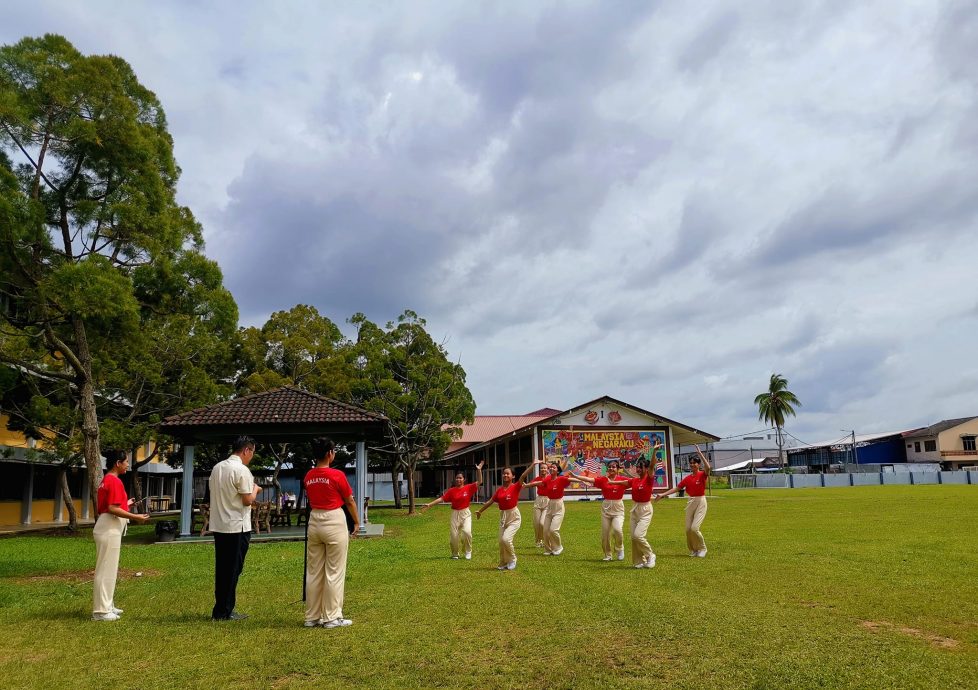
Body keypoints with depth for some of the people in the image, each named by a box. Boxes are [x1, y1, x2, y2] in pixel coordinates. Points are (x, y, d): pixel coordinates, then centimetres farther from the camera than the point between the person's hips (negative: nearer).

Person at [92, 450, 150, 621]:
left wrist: (125, 504, 21)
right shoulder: (114, 481, -16)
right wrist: (136, 517, -19)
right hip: (110, 530, -10)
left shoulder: (106, 480, 15)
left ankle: (106, 606, 24)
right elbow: (113, 509, -22)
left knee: (109, 569, 16)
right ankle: (101, 611, 1)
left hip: (108, 528, 10)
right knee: (106, 569, -4)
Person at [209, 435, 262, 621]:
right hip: (237, 526, -8)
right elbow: (248, 500, -16)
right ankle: (225, 611, 6)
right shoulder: (242, 470, -15)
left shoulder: (217, 467, 10)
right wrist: (255, 490, 4)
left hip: (218, 525, 8)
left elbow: (214, 493, 17)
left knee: (221, 568, 14)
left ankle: (220, 610, 20)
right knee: (233, 569, 1)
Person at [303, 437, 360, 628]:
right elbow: (350, 502, -3)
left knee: (313, 571, 12)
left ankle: (312, 617, 19)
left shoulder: (308, 476, 3)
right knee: (334, 572, 3)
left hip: (314, 521, 6)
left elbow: (311, 499, 11)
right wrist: (356, 522, 10)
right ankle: (332, 617, 7)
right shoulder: (337, 475, -13)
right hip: (334, 522, -6)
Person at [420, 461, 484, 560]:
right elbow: (441, 499, -2)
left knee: (467, 532, -21)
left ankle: (468, 551, 3)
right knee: (453, 535, 0)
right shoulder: (452, 490, 0)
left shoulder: (468, 488, -3)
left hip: (465, 514, -2)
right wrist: (429, 505, -8)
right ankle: (455, 554, 25)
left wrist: (479, 470, -19)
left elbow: (479, 482, -9)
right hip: (455, 514, 2)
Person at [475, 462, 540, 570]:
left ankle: (512, 560, 6)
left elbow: (523, 476, -22)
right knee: (501, 541, 4)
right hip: (503, 516, 5)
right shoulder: (499, 490, 4)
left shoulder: (515, 487, -9)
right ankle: (503, 563, 22)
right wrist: (480, 511, 22)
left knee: (506, 538, -18)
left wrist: (533, 464, -33)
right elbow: (490, 501, 15)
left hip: (514, 517, -5)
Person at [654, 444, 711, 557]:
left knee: (694, 528, -15)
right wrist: (663, 494, 2)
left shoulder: (702, 475, -6)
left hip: (701, 502, -6)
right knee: (688, 529, 5)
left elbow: (708, 467, -29)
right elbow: (676, 488, 9)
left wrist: (700, 453, -26)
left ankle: (702, 549, 8)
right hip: (690, 502, 6)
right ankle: (693, 550, 25)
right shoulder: (687, 478, 7)